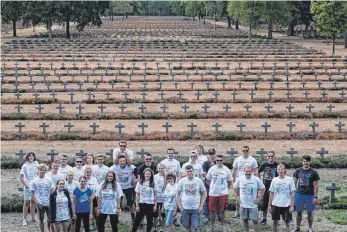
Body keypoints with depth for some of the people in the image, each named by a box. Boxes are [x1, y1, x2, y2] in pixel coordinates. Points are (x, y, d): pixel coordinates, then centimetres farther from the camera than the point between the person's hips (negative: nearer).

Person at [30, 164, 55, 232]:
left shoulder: (49, 180, 1)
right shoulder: (34, 181, -2)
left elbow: (52, 191, 3)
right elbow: (33, 193, -1)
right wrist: (36, 203, -10)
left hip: (49, 203, 1)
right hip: (40, 204, 0)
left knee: (50, 219, 1)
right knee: (41, 220, 7)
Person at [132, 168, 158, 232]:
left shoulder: (153, 184, -1)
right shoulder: (140, 183, 0)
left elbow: (155, 195, 4)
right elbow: (137, 195, 3)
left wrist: (155, 205, 0)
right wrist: (137, 205, -1)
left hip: (150, 204, 0)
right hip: (141, 204, 0)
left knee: (150, 220, 8)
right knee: (137, 220, 1)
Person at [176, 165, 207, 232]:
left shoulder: (199, 181, -3)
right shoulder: (182, 181, -3)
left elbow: (204, 194, 4)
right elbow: (177, 194, 4)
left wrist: (201, 206, -3)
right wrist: (179, 206, -2)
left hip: (196, 208, -1)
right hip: (185, 208, 1)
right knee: (187, 226, 10)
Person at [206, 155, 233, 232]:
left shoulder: (226, 170, -3)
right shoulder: (212, 169, -1)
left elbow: (230, 182, 8)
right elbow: (208, 180, 9)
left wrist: (223, 188, 7)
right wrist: (213, 187, 6)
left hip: (223, 194, -1)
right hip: (213, 193, 1)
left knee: (222, 210, 6)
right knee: (212, 210, 6)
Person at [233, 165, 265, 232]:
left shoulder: (256, 179, -7)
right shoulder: (240, 179, -3)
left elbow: (263, 189, 3)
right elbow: (235, 188, 12)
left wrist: (259, 198, -4)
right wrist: (236, 197, 2)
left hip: (253, 205, -2)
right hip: (243, 205, 2)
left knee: (255, 221, -3)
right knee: (245, 220, 11)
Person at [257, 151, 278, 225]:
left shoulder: (277, 165, -9)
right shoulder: (264, 165, -1)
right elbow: (258, 172, 15)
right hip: (265, 187, 3)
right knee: (264, 204, 10)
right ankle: (264, 219, 26)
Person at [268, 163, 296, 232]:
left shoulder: (290, 179, -6)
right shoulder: (274, 180, 1)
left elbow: (293, 193, -6)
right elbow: (271, 193, 7)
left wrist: (292, 206, -10)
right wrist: (269, 205, 4)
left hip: (286, 205, -3)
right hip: (275, 205, 3)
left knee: (287, 223, 3)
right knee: (275, 222, 10)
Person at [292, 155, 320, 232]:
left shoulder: (314, 172, -7)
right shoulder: (298, 171, 1)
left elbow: (316, 185, -6)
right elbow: (294, 182, 8)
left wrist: (315, 197, -9)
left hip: (310, 195, -2)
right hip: (299, 194, 2)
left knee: (310, 212, 6)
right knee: (299, 211, 11)